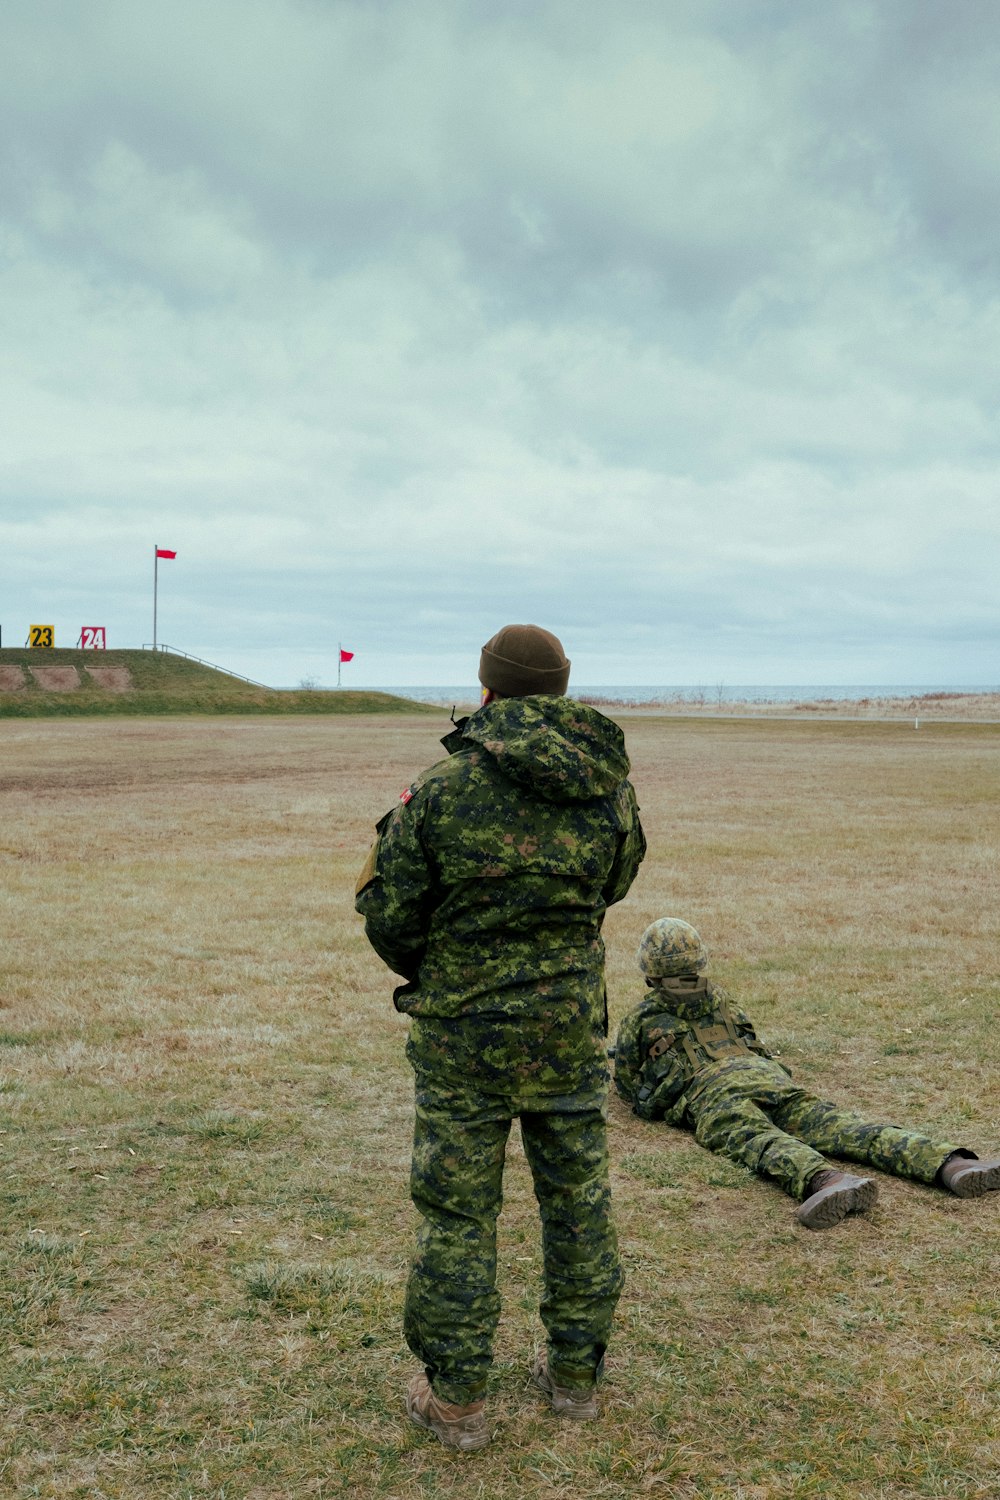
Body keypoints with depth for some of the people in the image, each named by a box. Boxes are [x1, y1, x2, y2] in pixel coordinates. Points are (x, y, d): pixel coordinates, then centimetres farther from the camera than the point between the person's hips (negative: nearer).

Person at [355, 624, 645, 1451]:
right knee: (578, 1194, 17)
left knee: (458, 1207, 9)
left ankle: (455, 1397, 19)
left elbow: (391, 918, -9)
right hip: (572, 1024, 3)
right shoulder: (613, 788, -3)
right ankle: (576, 1372, 30)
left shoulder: (442, 789, -15)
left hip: (465, 1028, -3)